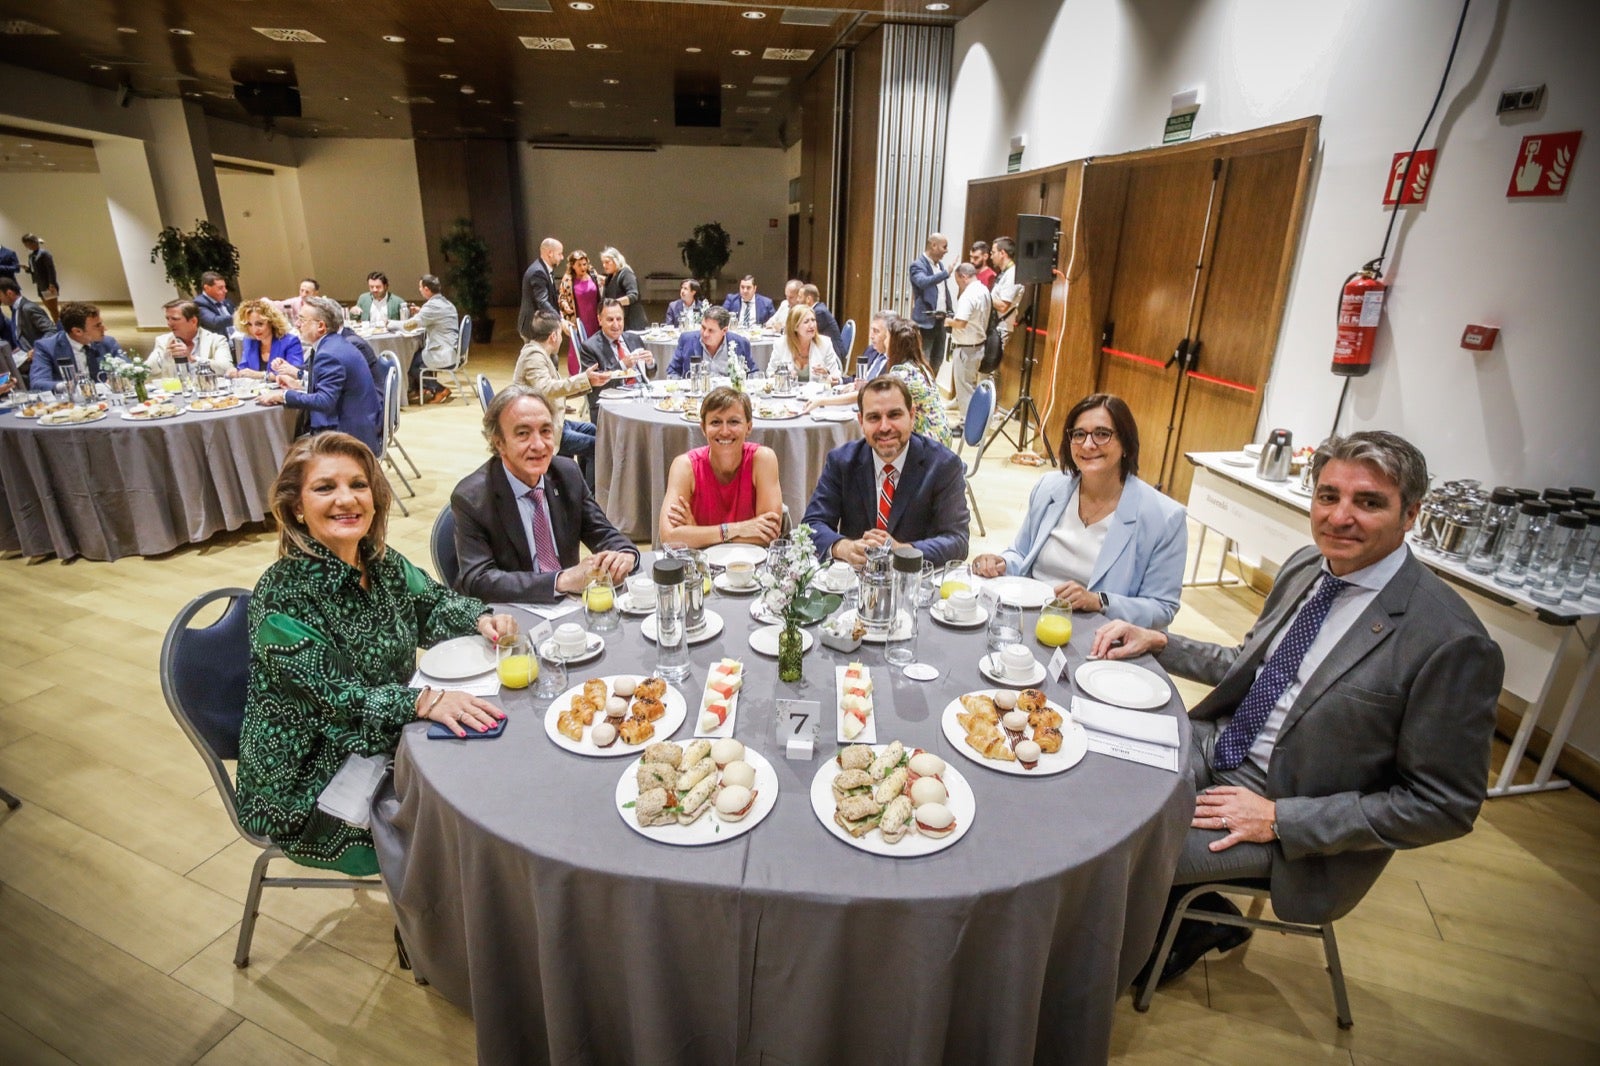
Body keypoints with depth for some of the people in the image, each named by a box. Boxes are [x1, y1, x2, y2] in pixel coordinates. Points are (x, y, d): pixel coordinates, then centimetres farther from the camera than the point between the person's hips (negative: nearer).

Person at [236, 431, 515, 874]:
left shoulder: (381, 562, -4)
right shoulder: (282, 596, -23)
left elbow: (432, 603, 10)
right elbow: (337, 697, -26)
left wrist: (481, 618, -10)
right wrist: (425, 700, -39)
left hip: (386, 742, 6)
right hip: (310, 790, -6)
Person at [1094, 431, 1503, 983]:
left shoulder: (1450, 641, -22)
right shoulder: (1307, 565, 0)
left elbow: (1444, 806, -16)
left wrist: (1280, 819, -20)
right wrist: (1158, 642, -2)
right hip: (1217, 745, 7)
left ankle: (1197, 924, 18)